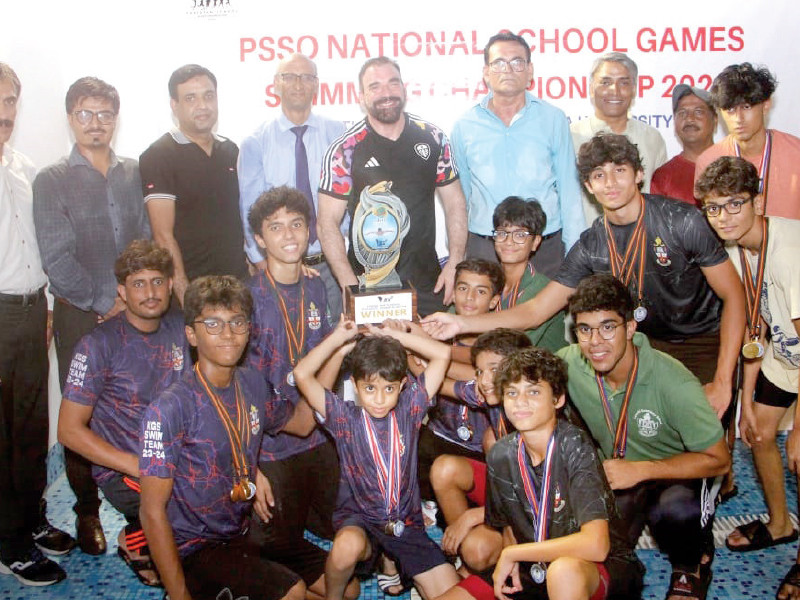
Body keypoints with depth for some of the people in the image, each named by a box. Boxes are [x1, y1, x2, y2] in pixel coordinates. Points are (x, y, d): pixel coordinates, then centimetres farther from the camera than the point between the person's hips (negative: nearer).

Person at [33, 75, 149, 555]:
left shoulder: (134, 174, 12)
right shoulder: (52, 181, 3)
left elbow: (149, 243, 9)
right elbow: (58, 259, -5)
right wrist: (103, 302, -9)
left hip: (134, 313, 2)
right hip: (80, 317, -2)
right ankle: (88, 511, 18)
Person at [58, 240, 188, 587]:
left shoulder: (177, 329, 5)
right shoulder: (99, 345, -11)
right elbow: (70, 430, -11)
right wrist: (140, 467, -19)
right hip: (121, 471, -6)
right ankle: (135, 540, 3)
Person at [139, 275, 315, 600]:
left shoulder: (252, 385, -1)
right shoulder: (170, 409, -22)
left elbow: (302, 421, 16)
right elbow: (153, 512, -18)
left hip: (241, 534, 7)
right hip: (193, 549, -7)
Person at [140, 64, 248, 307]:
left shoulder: (230, 150, 12)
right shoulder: (158, 156, -7)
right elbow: (163, 235, -11)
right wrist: (185, 295, -17)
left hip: (238, 281, 5)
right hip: (189, 288, -5)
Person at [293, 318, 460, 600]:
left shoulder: (410, 408, 1)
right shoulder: (344, 416, -4)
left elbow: (442, 354, -2)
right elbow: (302, 374, -15)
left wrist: (396, 334, -2)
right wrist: (340, 336, -8)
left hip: (406, 523, 2)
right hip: (358, 518, -2)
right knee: (348, 546, -38)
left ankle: (393, 562, 15)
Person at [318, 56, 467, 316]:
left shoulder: (433, 138, 4)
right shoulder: (345, 150, -5)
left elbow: (455, 203, 9)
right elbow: (327, 223, -6)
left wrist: (455, 263, -2)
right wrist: (350, 285, -14)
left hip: (428, 283, 3)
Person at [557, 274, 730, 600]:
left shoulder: (673, 383, -28)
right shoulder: (568, 363, -19)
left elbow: (718, 460, -18)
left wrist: (640, 470, -27)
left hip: (681, 474, -3)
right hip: (617, 472, 3)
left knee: (676, 510, -37)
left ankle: (692, 565, -1)